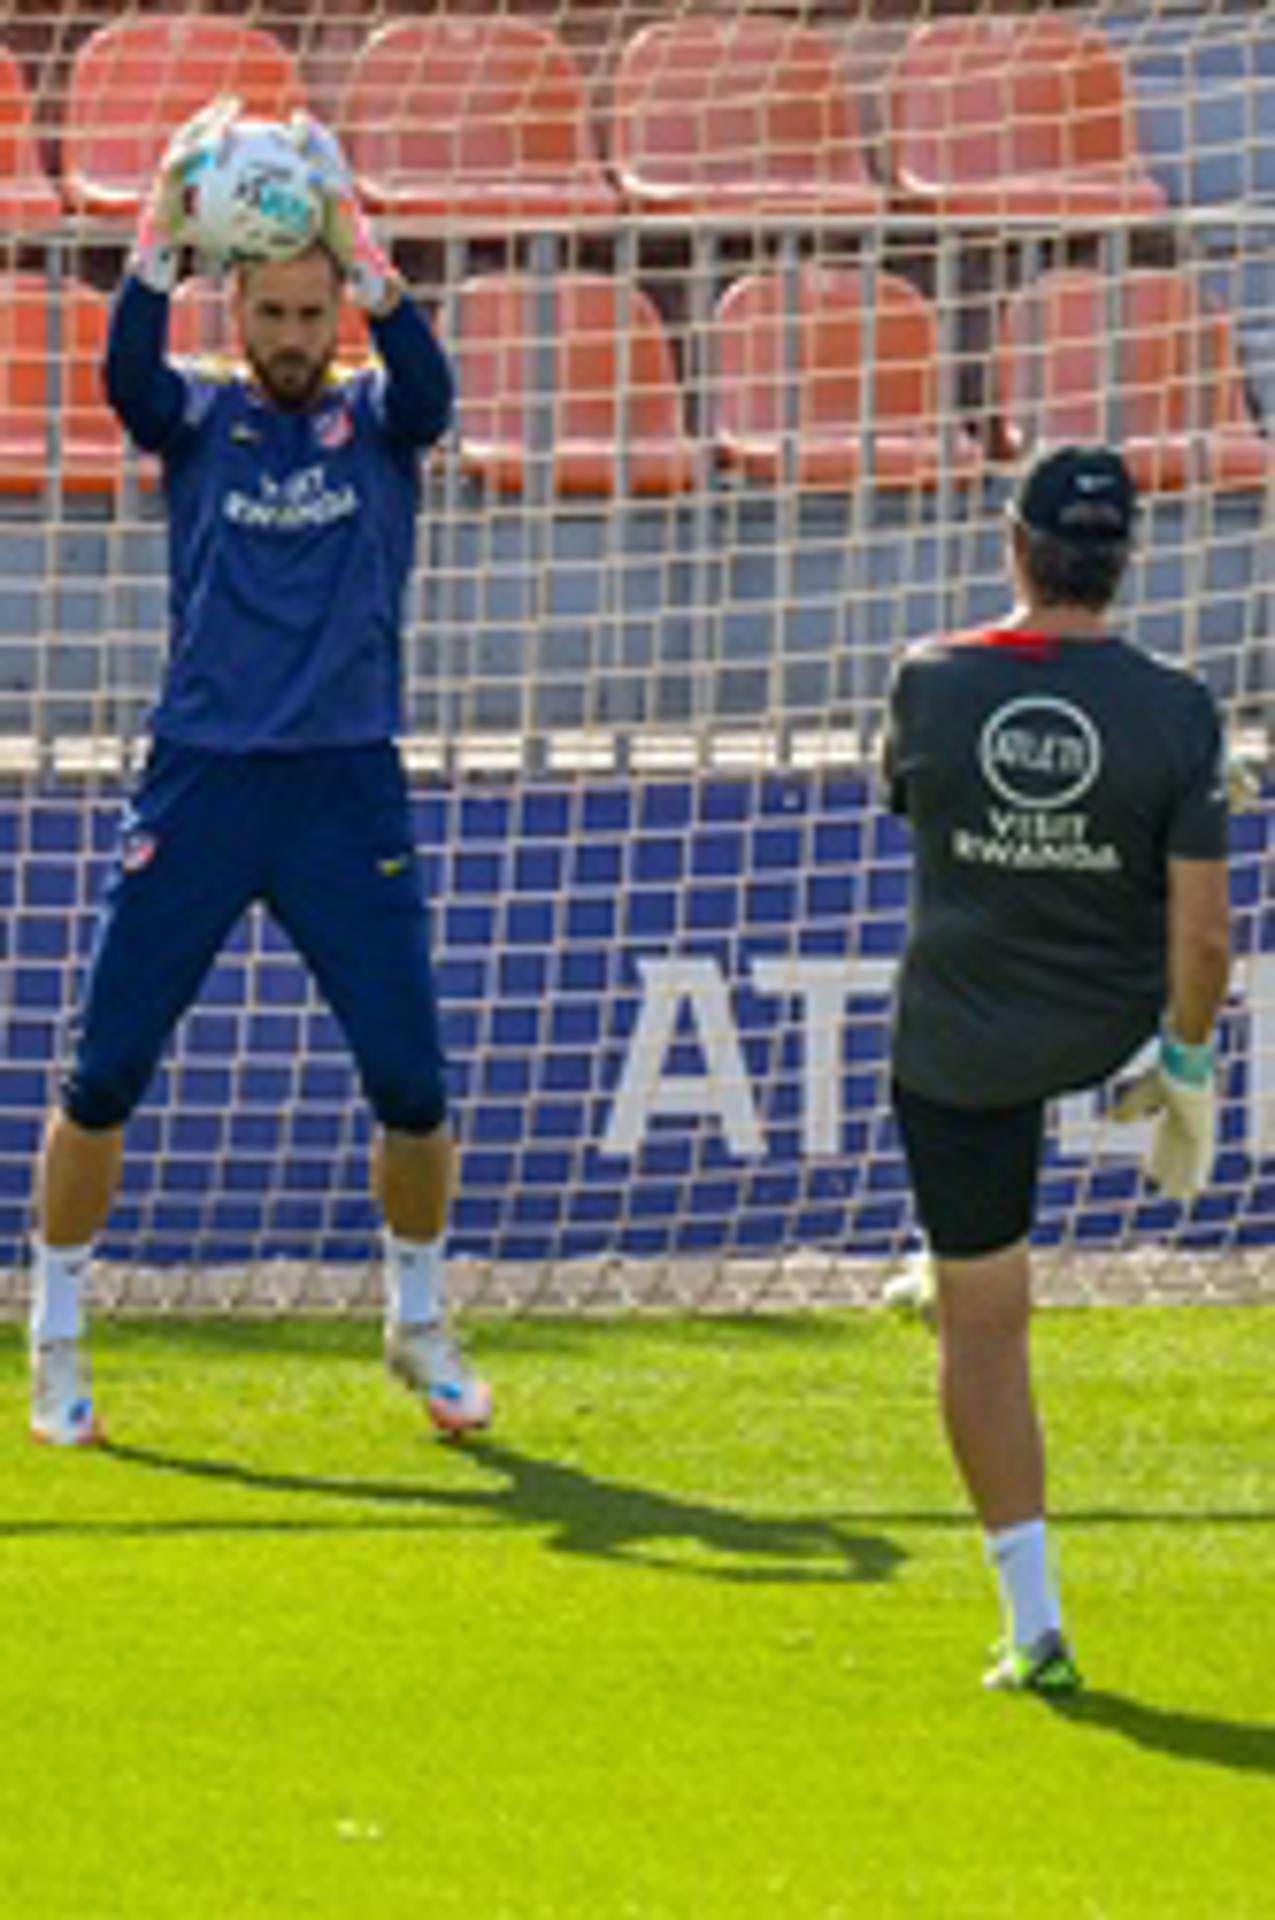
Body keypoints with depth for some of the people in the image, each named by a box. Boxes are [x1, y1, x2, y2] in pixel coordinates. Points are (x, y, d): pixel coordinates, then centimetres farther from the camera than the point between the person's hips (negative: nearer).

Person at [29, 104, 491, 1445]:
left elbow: (430, 386, -18)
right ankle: (56, 1343, 12)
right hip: (200, 779, 0)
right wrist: (163, 224, -33)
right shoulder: (197, 418, 5)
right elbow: (126, 371, -18)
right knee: (102, 1078, -2)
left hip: (347, 791, 0)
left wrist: (351, 235, -32)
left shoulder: (375, 420, 5)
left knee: (412, 1087, -2)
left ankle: (418, 1327, 20)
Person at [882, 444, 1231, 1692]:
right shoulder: (1173, 714, -17)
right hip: (1111, 1022, 1)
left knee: (981, 1321, 7)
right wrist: (1186, 1066, 1)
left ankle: (1033, 1623, 7)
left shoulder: (928, 688, -15)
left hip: (959, 1049, -1)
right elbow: (1202, 937, -15)